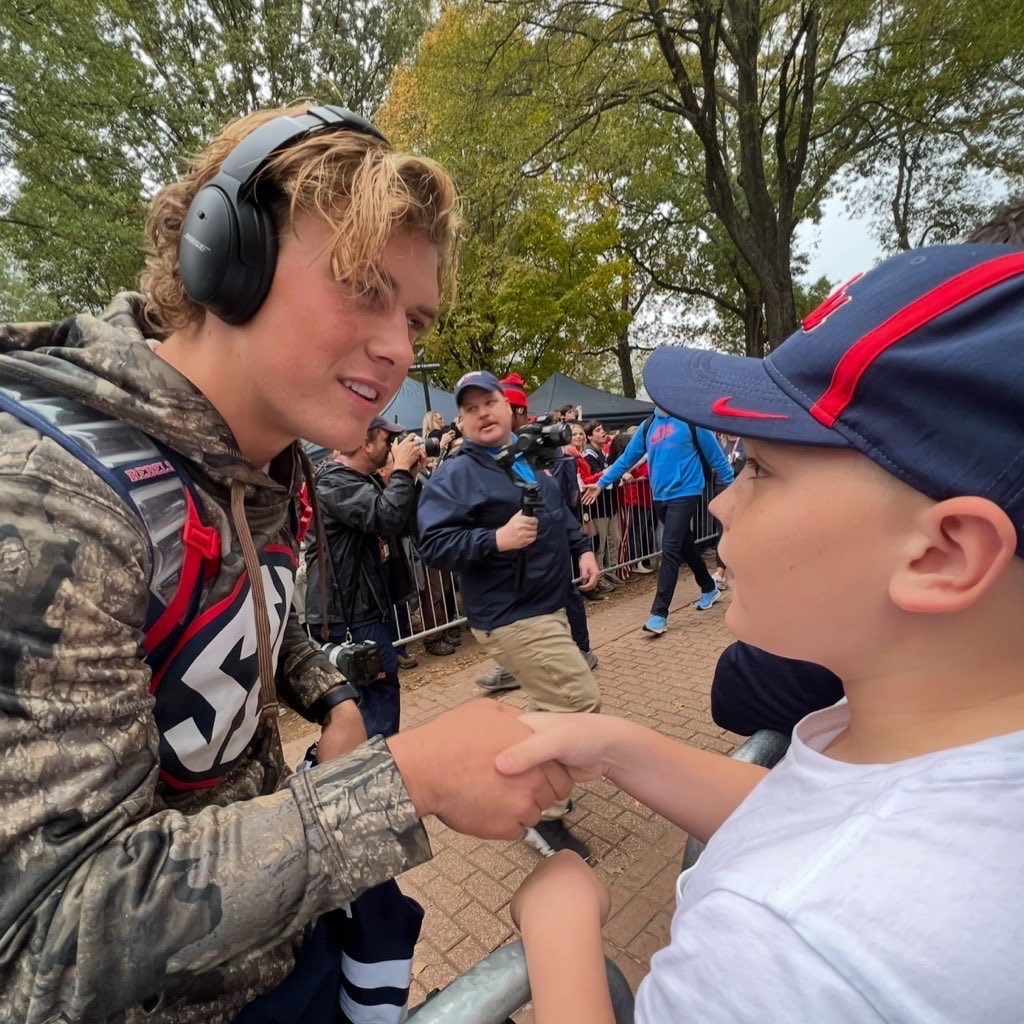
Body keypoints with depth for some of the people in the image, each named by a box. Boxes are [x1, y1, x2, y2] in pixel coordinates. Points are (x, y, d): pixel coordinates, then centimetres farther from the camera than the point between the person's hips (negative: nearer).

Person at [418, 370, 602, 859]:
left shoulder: (529, 461, 12)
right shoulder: (456, 475, -13)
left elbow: (560, 513, 23)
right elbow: (433, 544, -21)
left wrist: (583, 549, 9)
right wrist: (497, 540, -29)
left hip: (547, 607, 9)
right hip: (511, 617, -9)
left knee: (554, 705, 21)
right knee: (582, 701, -8)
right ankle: (544, 815, 12)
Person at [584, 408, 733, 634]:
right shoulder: (648, 426, 10)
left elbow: (715, 455, -1)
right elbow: (627, 457, 13)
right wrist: (601, 483, 13)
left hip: (685, 494, -6)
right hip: (661, 497, 6)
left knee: (670, 550, -11)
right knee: (685, 547, 17)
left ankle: (659, 613, -8)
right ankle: (709, 589, 39)